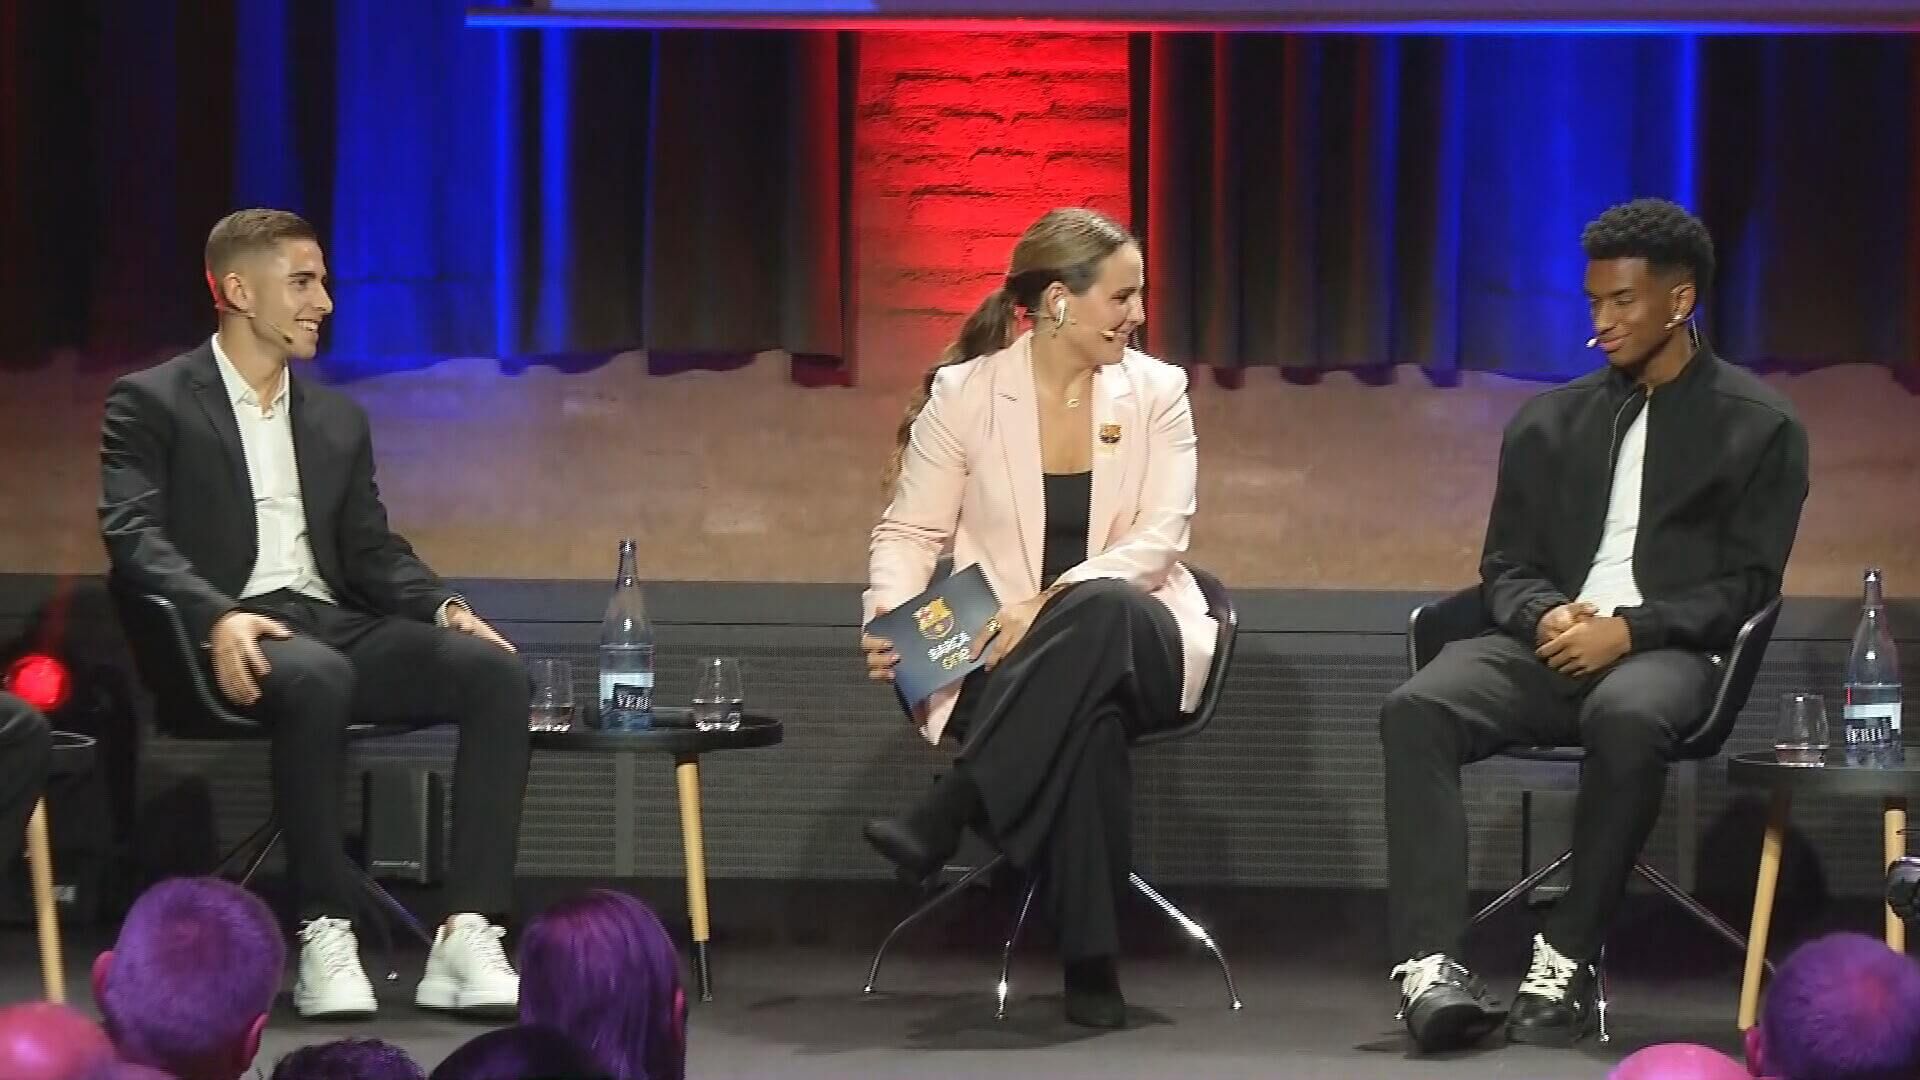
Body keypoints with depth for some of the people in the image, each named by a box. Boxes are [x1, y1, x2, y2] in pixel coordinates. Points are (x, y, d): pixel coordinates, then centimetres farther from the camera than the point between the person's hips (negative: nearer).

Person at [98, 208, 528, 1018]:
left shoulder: (338, 419, 24)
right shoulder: (151, 405, 5)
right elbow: (134, 537, -8)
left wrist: (443, 607, -2)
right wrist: (218, 616, -27)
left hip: (335, 627, 6)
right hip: (234, 641, -6)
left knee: (494, 671, -21)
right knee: (315, 677, -41)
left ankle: (466, 936, -30)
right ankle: (324, 935, -32)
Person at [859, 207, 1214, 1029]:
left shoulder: (1156, 392, 4)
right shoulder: (964, 391, 1)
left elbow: (1158, 539, -7)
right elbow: (910, 530, 3)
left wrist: (1050, 602, -24)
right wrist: (889, 615, -20)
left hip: (1133, 642, 1)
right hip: (1003, 658, -1)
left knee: (1103, 611, -40)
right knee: (1087, 717, -40)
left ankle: (946, 814, -40)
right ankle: (1089, 962, -37)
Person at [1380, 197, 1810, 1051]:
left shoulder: (1758, 427, 8)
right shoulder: (1549, 423, 20)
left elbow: (1747, 585, 0)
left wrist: (1630, 629, -15)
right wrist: (1546, 617, -8)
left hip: (1667, 654, -4)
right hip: (1551, 646, 4)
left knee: (1629, 717, -41)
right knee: (1416, 709, -28)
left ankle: (1567, 957, -30)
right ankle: (1431, 964, -38)